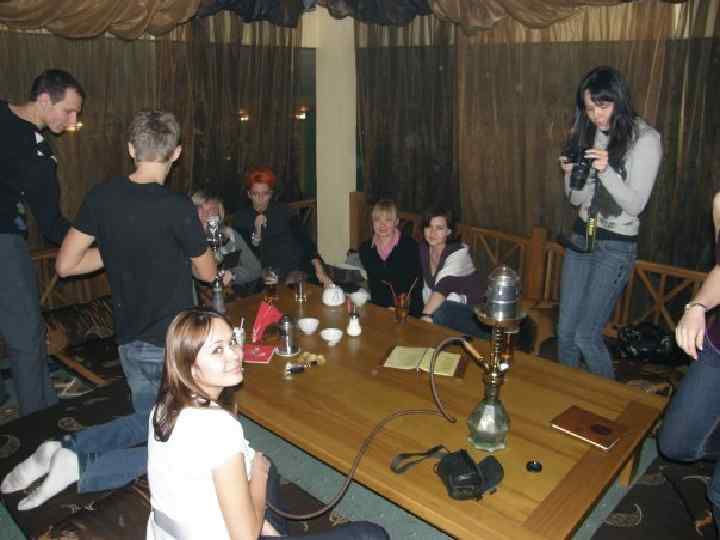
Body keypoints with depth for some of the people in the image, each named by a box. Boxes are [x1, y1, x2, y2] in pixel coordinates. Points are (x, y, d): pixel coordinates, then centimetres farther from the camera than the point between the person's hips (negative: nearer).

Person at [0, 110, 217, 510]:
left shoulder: (102, 197, -3)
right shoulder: (177, 207, -21)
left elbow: (65, 265, 2)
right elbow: (206, 272, -6)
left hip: (130, 342, 7)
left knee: (149, 423, 28)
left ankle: (64, 449, 9)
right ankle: (80, 468, -4)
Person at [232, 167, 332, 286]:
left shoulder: (282, 211, 10)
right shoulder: (240, 218, 8)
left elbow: (304, 240, 1)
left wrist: (319, 270, -11)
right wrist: (257, 233, -12)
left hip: (297, 271, 1)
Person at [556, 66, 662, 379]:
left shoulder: (645, 139, -11)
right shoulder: (589, 135, 5)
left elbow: (635, 205, -15)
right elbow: (577, 200, 8)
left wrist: (607, 172, -30)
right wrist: (571, 174, -13)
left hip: (616, 247, -5)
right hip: (580, 238, 6)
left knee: (586, 336, -4)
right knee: (565, 332, 10)